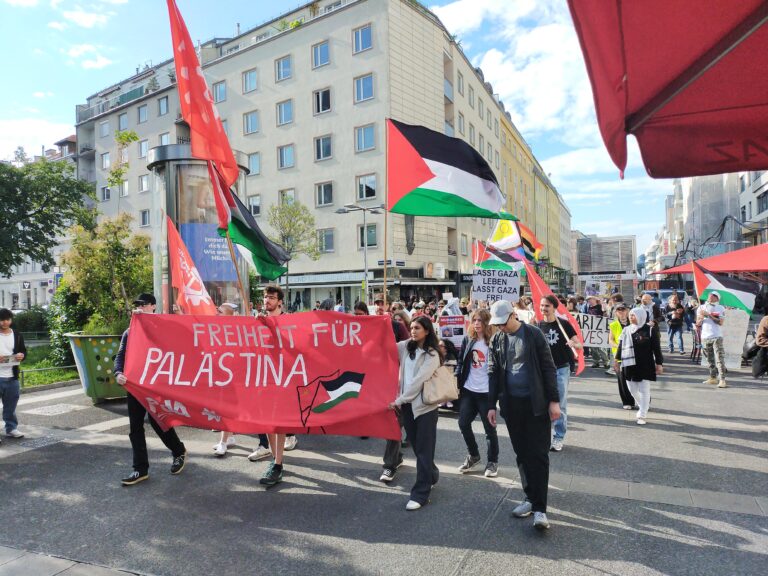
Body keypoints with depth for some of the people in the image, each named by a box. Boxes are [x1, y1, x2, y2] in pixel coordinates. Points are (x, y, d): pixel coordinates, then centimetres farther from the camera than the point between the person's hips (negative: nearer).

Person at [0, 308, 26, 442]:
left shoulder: (17, 335, 8)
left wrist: (22, 355, -8)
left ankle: (11, 428, 24)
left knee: (11, 405, 13)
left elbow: (23, 350, 15)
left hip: (12, 377, 3)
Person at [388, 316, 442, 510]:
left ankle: (420, 493, 9)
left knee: (424, 450, 1)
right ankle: (431, 475, 40)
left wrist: (399, 400, -17)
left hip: (425, 405, -6)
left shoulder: (432, 354, -11)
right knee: (417, 446, 17)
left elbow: (419, 380, -17)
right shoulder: (406, 347, 6)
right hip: (408, 404, 6)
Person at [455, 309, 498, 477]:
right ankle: (473, 455, 29)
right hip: (468, 389, 5)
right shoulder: (467, 340, 5)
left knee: (489, 427, 6)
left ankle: (492, 461, 24)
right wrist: (457, 377, -2)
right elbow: (460, 361, 11)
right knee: (463, 423, 7)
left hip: (486, 391, -4)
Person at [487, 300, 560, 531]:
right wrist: (492, 405, 5)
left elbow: (548, 368, -6)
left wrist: (554, 400, -9)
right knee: (522, 454, 12)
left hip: (536, 403, -4)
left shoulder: (533, 334, -7)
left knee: (538, 455, -3)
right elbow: (493, 374, 9)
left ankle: (539, 508, 2)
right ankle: (530, 498, 25)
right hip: (511, 405, 4)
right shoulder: (496, 341, 5)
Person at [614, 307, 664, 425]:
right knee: (632, 389, 12)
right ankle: (643, 407, 37)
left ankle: (642, 416, 6)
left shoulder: (650, 330, -5)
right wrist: (616, 360, 11)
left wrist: (659, 364, -5)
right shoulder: (626, 330, 7)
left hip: (645, 365, -5)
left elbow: (656, 348, -4)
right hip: (630, 365, 5)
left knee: (644, 390, -1)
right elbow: (620, 346, 13)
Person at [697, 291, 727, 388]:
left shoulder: (720, 308, 3)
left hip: (716, 337, -4)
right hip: (705, 337, 4)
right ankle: (713, 378, 18)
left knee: (719, 359, -11)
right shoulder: (701, 307, 11)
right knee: (710, 359, 10)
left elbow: (720, 322, -11)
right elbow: (698, 324, 10)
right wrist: (701, 318, -11)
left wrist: (708, 315, -13)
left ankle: (722, 380, -14)